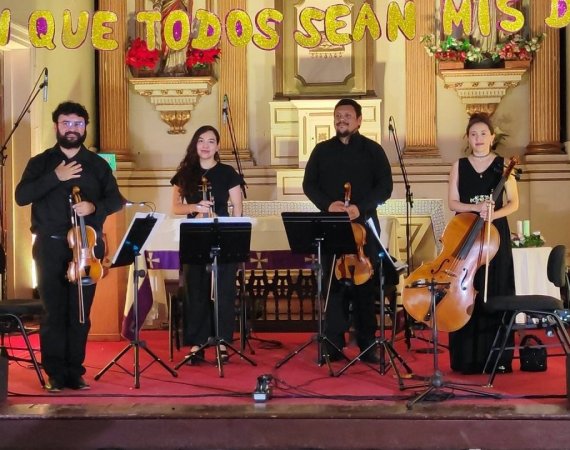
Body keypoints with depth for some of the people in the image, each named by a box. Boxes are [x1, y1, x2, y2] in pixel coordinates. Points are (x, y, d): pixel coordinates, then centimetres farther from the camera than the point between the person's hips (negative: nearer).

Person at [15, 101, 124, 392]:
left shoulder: (97, 164, 11)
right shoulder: (41, 162, 8)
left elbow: (116, 200, 6)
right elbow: (21, 197, -5)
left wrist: (94, 206, -14)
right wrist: (55, 177, -14)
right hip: (50, 247, -1)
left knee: (80, 313, 2)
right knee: (54, 312, -2)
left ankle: (75, 371, 10)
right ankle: (55, 373, 6)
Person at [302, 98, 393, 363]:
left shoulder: (373, 150, 4)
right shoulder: (322, 150, 11)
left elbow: (384, 187, -2)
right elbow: (309, 184, 7)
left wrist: (361, 207, -17)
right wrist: (327, 204, -12)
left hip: (365, 225, -1)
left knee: (366, 284, 1)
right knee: (333, 283, 1)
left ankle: (367, 344, 7)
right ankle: (334, 344, 6)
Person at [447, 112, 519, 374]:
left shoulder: (503, 165, 4)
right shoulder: (459, 166, 7)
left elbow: (513, 203, 3)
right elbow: (453, 203, 2)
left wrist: (494, 213, -16)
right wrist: (476, 208, -15)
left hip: (496, 235, -1)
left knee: (496, 294, -1)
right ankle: (467, 358, 6)